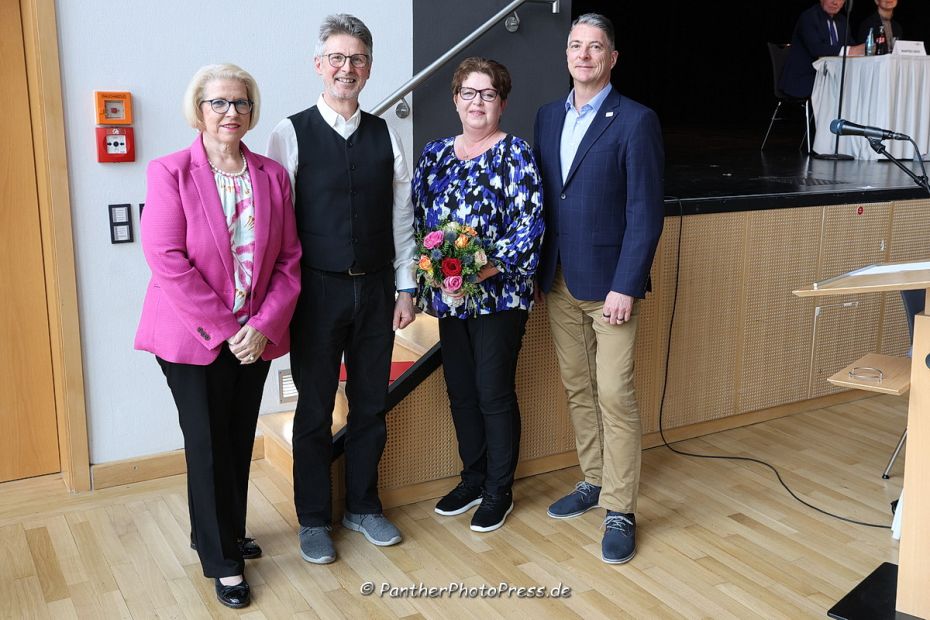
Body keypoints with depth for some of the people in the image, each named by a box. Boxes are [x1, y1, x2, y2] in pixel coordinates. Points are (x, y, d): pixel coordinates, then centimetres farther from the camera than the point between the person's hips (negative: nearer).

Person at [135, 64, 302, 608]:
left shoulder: (272, 175, 3)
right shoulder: (171, 172, -8)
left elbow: (289, 259, 1)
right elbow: (167, 259, -15)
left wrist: (264, 327, -11)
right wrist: (224, 329, -17)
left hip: (255, 336, 4)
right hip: (194, 335, -4)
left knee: (240, 440, 13)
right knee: (209, 445, 5)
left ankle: (224, 532, 35)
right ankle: (222, 560, 20)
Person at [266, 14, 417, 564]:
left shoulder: (385, 136, 5)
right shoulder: (292, 134, -4)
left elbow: (402, 218, 7)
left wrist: (406, 288, 5)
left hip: (376, 290, 3)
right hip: (317, 291, -3)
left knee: (372, 404, 13)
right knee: (315, 408, 8)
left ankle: (364, 506, 31)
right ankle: (314, 519, 24)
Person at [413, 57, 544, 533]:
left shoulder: (515, 154, -6)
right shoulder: (434, 155, 10)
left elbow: (529, 227, -13)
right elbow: (418, 219, 11)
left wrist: (483, 271, -21)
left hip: (498, 295, -5)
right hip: (448, 296, 5)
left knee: (494, 393, 2)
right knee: (460, 391, 13)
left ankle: (499, 491, 19)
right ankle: (472, 479, 31)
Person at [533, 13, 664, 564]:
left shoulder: (636, 121, -8)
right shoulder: (548, 117, 11)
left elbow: (646, 213, -11)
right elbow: (540, 197, 12)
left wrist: (625, 287, -17)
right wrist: (539, 271, 6)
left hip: (609, 284, -6)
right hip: (558, 282, 6)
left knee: (615, 394, -3)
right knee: (578, 389, 14)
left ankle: (620, 510, 8)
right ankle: (594, 481, 30)